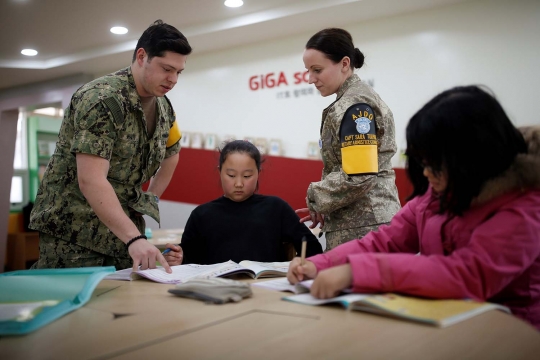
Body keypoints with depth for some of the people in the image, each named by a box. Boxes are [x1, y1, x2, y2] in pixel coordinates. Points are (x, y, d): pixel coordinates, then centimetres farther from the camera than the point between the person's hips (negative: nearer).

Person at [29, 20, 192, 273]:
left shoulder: (164, 109, 4)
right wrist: (134, 239, -36)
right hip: (74, 231, -7)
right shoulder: (102, 99, -20)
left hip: (122, 228, 7)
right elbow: (91, 180, -29)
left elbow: (170, 154, 24)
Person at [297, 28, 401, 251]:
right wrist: (322, 208, 12)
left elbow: (358, 177, -23)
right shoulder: (357, 100, 16)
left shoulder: (354, 106, -14)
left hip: (362, 228, -10)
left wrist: (316, 199, -8)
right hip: (364, 222, 10)